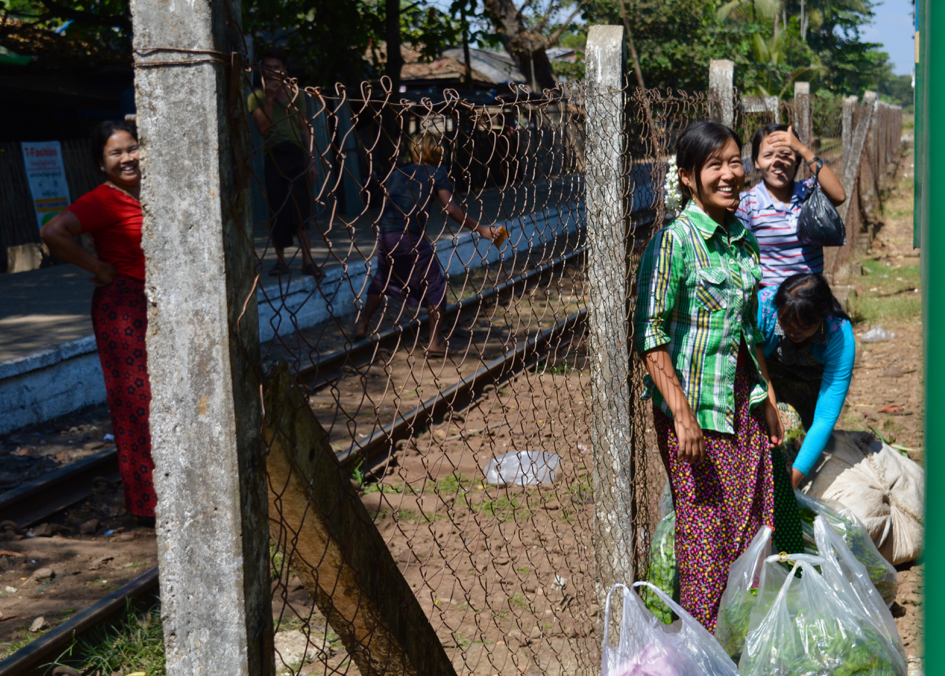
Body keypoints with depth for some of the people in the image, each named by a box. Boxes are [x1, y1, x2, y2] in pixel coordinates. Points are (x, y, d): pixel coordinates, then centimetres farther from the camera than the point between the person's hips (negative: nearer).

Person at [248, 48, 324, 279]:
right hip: (273, 156, -1)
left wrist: (311, 160, 9)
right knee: (278, 209, -1)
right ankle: (281, 260, 8)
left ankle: (307, 260, -8)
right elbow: (263, 128, -9)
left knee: (301, 207, -6)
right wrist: (269, 98, -13)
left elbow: (305, 129, 15)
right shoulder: (257, 97, 5)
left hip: (297, 155, 1)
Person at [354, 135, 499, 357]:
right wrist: (480, 229, 2)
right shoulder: (436, 174, 8)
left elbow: (385, 204, 16)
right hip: (411, 237, -5)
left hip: (385, 236, 5)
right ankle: (435, 342, 7)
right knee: (436, 286, 9)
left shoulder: (397, 172, 22)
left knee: (382, 279, 29)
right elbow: (451, 209, -2)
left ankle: (362, 326, 25)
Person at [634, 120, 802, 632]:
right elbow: (650, 335, -17)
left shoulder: (742, 239, 9)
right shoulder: (675, 240, -14)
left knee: (750, 520, 11)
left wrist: (768, 397, 18)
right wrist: (682, 417, -22)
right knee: (706, 527, 1)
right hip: (695, 403, -7)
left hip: (744, 397, 7)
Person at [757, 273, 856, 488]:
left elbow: (826, 417, -36)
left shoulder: (840, 335, -35)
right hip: (765, 371, 0)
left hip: (812, 380, 0)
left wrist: (795, 476, -42)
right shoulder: (762, 305, -37)